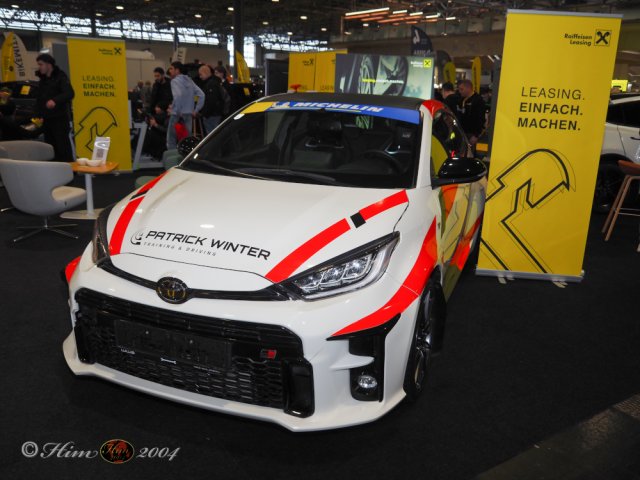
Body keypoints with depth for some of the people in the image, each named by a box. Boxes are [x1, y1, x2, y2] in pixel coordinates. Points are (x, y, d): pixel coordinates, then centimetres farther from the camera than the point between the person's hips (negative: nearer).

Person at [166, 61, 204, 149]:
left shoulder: (175, 80, -7)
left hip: (177, 115, -7)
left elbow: (178, 95, -24)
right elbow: (202, 95, 10)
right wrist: (196, 110, 9)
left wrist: (176, 111, -16)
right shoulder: (189, 80, 14)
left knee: (171, 142, -3)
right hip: (189, 115, 7)